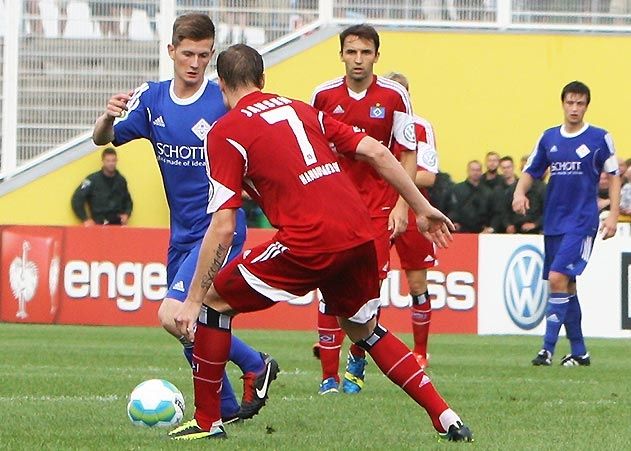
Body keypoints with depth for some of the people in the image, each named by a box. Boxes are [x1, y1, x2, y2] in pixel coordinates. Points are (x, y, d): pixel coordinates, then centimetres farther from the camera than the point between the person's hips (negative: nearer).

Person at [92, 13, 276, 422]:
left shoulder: (225, 103, -13)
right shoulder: (152, 99, 2)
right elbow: (104, 140, 0)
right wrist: (109, 117, -22)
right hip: (182, 232, 7)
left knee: (174, 316, -20)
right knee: (190, 329, 12)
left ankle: (255, 366, -2)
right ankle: (227, 410, 29)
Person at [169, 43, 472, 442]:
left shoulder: (226, 133, 3)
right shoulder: (300, 109, 21)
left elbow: (223, 228, -4)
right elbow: (377, 153, 14)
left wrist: (193, 300, 0)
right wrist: (424, 209, 22)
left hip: (309, 242, -6)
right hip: (360, 232, 6)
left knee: (214, 301, 11)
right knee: (364, 330, 28)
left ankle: (208, 422, 12)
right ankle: (446, 418, 19)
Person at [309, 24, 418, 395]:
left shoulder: (394, 96, -2)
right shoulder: (324, 96, 2)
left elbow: (408, 155, 2)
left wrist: (401, 205, -5)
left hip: (378, 205, -1)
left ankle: (357, 363, 17)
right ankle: (329, 375, -2)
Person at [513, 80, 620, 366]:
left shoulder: (600, 138, -2)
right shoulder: (549, 138, 9)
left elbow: (614, 176, 3)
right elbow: (531, 171, 14)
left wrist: (613, 215, -6)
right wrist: (520, 191, -6)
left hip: (582, 222, -5)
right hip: (554, 222, 5)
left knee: (558, 278, -18)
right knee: (566, 286, 8)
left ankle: (548, 348, -16)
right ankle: (579, 351, 17)